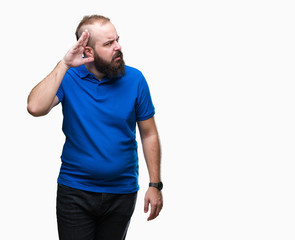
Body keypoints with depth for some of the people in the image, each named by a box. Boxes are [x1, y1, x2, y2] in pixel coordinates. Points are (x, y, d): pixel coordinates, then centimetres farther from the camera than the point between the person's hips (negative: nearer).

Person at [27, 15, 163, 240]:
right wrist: (64, 65, -24)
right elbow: (35, 108, -24)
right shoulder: (68, 77, -6)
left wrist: (155, 185, -3)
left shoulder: (134, 79, -5)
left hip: (122, 193, 1)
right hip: (75, 191, -1)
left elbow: (149, 134, 0)